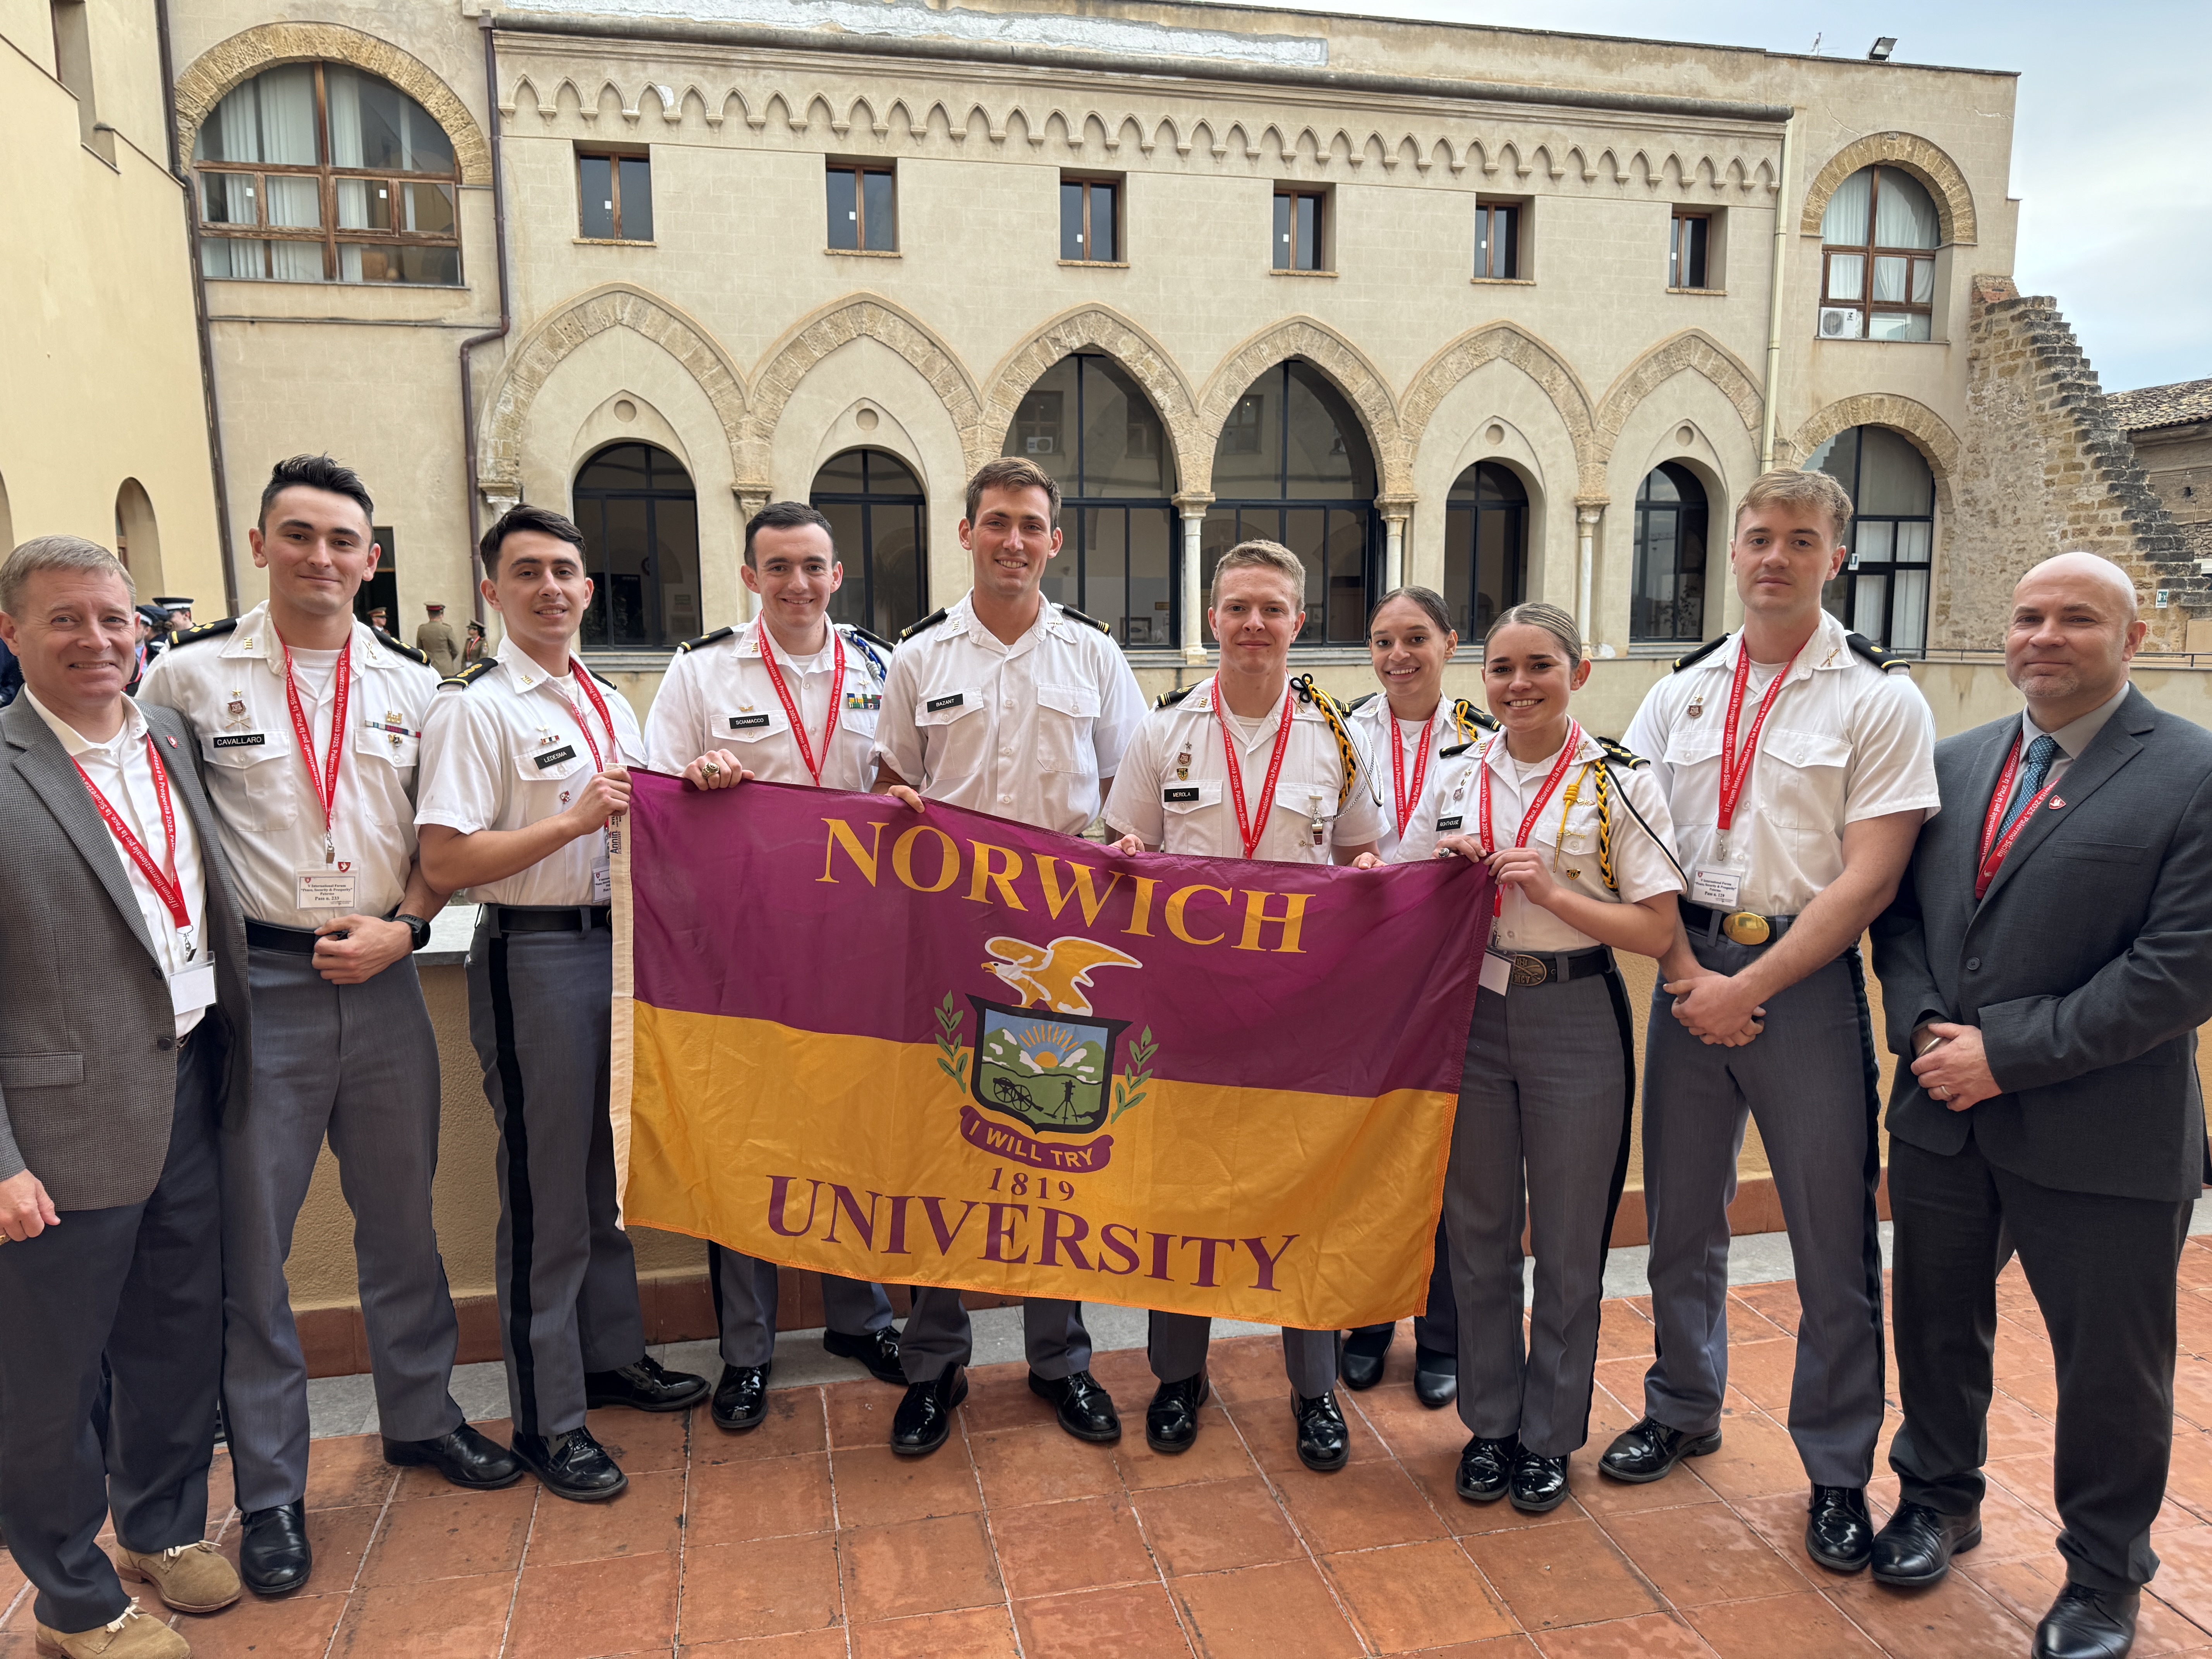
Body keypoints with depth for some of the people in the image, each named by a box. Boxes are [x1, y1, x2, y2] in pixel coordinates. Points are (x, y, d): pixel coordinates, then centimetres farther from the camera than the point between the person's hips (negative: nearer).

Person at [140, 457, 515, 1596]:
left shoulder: (411, 687, 6)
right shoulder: (190, 677, -2)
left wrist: (404, 927, -5)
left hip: (383, 983, 3)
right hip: (257, 987, -2)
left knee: (401, 1218, 15)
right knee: (250, 1239, 7)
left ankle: (420, 1414, 35)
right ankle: (268, 1485, 24)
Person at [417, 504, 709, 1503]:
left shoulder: (611, 704, 13)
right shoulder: (474, 708, -11)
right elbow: (446, 863, -18)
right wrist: (577, 820, -21)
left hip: (621, 942, 7)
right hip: (534, 958, -7)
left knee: (614, 1170, 18)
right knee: (547, 1190, 2)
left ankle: (612, 1354, 36)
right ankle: (548, 1419, 17)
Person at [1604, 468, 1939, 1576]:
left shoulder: (1880, 700, -4)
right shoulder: (1683, 693, 8)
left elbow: (1869, 876, -10)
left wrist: (1747, 986, -14)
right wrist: (1687, 975, -7)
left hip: (1806, 977, -3)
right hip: (1690, 973, 4)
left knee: (1833, 1234, 4)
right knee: (1681, 1212, 14)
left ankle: (1837, 1472, 23)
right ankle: (1684, 1410, 35)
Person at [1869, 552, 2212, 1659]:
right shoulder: (1954, 763, 7)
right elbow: (1899, 914, 8)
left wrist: (2008, 1054, -18)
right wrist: (1925, 1029, -9)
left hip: (2101, 1139, -4)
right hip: (1944, 1117, 5)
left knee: (2111, 1368, 11)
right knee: (1937, 1326, 19)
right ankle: (1938, 1499, 43)